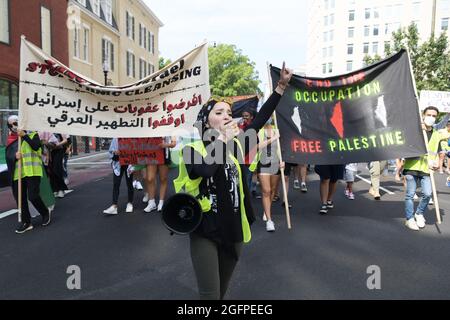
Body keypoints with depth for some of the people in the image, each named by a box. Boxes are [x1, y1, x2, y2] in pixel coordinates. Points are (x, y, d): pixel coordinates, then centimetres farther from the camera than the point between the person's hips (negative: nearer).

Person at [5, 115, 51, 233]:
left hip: (32, 171, -5)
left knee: (33, 196, -12)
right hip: (17, 173, 5)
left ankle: (46, 213, 14)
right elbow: (7, 156, 9)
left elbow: (37, 146, -15)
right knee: (20, 198, 6)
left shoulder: (32, 134, 3)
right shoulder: (10, 140, 15)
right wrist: (15, 156, -12)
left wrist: (24, 135, -18)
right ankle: (26, 222, 19)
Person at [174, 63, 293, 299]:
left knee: (222, 291, 20)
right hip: (205, 233, -4)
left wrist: (281, 86, -2)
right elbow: (206, 169, -30)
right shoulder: (192, 150, -9)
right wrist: (223, 138, -19)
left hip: (233, 230, 5)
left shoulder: (235, 145, 4)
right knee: (209, 294, -2)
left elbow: (261, 118, 1)